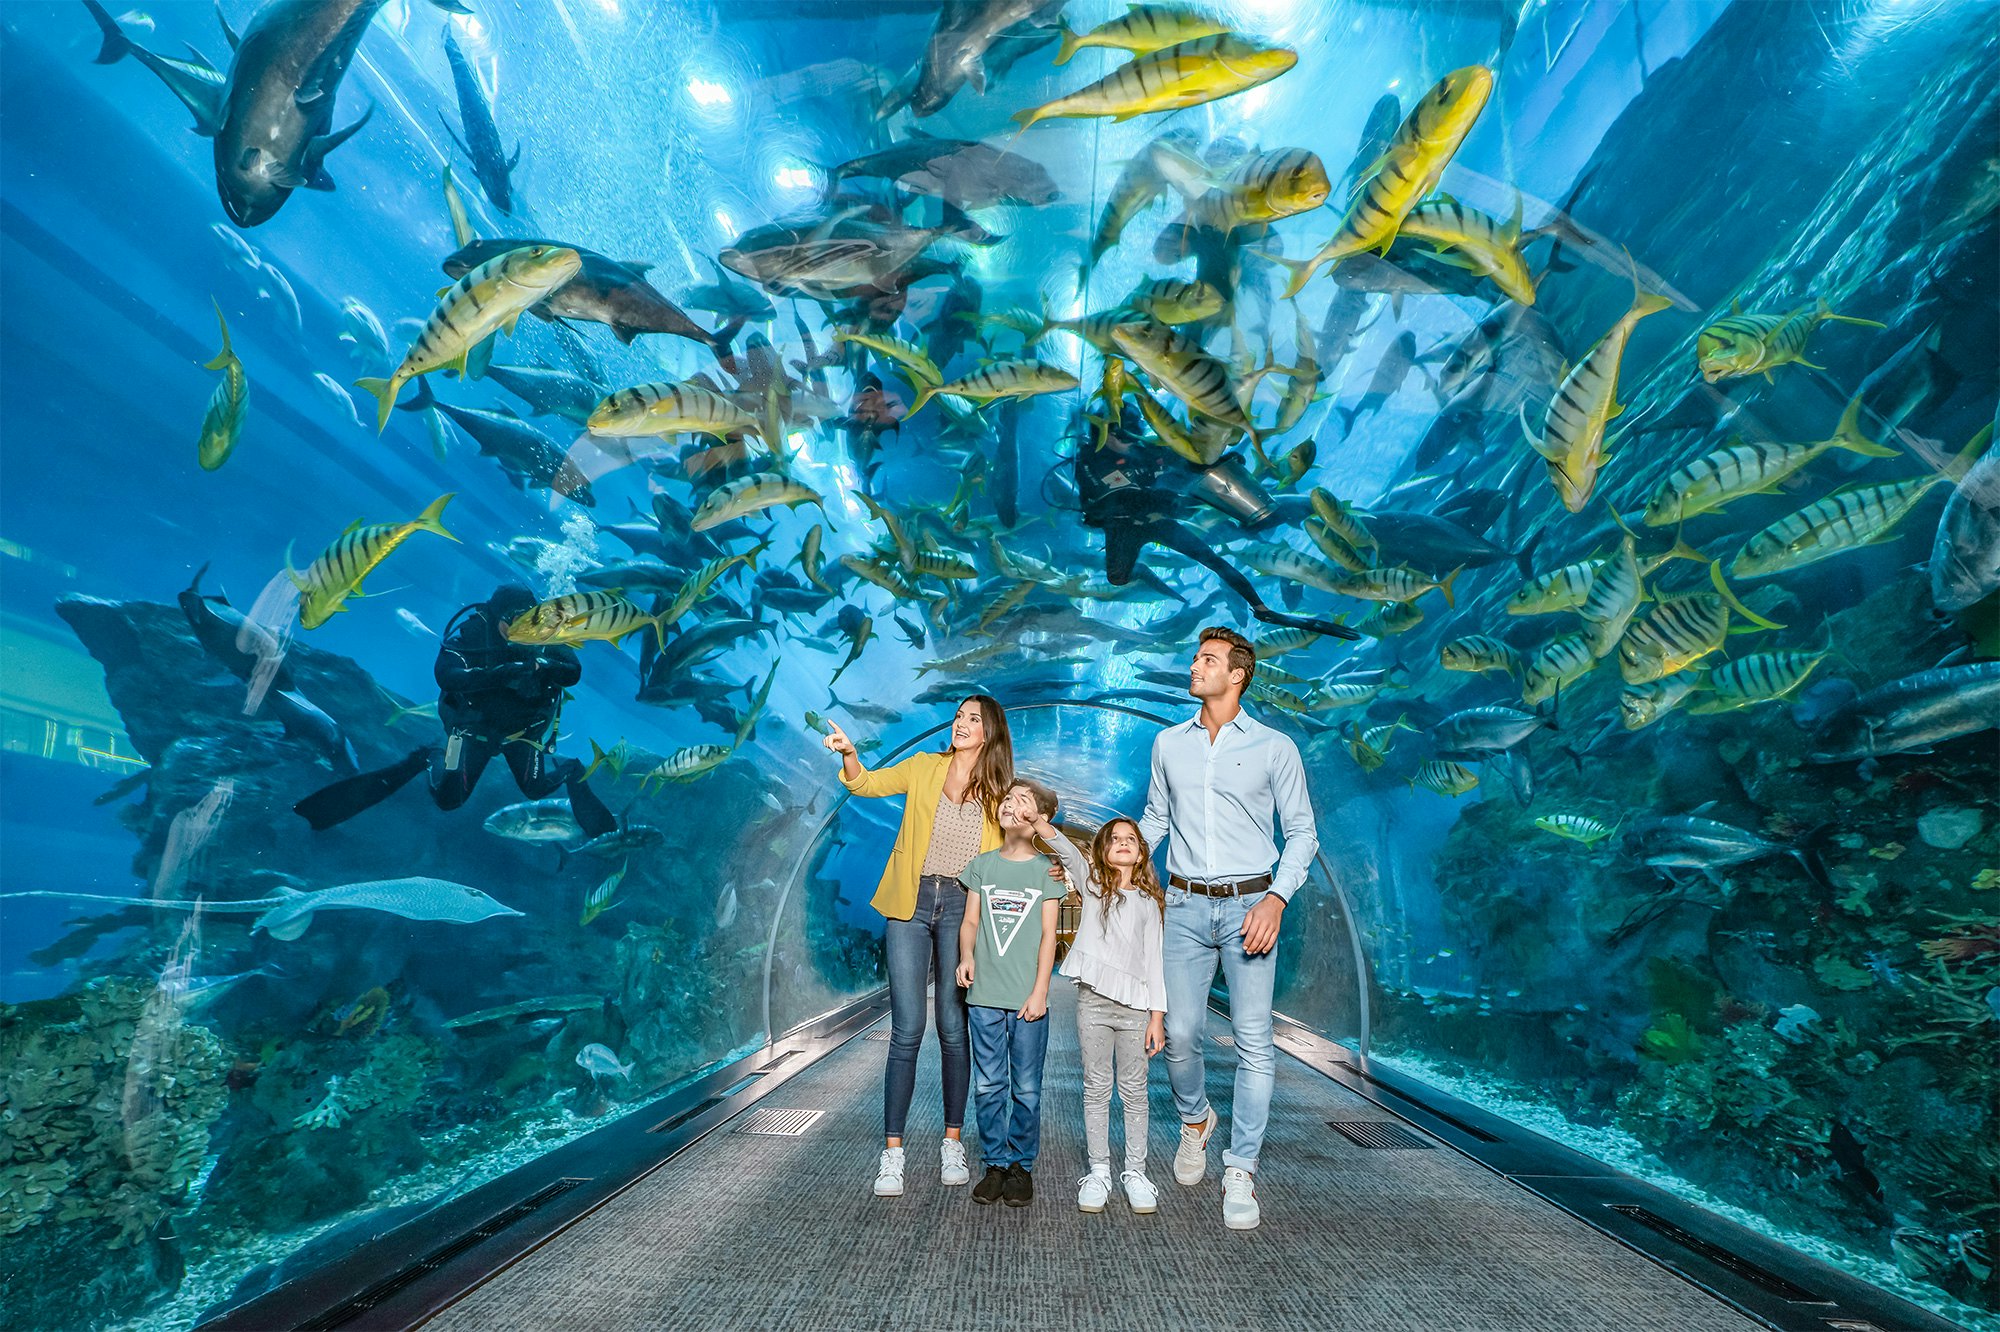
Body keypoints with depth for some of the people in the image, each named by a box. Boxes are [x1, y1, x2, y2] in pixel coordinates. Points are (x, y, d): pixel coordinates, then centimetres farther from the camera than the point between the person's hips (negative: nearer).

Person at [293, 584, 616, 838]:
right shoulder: (471, 630, -25)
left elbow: (574, 672, -22)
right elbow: (445, 674, -38)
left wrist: (544, 666, -44)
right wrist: (502, 673, -49)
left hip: (524, 726, 1)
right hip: (474, 723, -1)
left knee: (536, 789, -5)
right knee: (449, 798, 0)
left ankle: (568, 770, 28)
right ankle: (430, 759, 31)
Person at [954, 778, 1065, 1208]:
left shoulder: (1046, 868, 1)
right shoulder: (982, 864, 7)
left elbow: (1048, 934, -1)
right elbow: (970, 921, 7)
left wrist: (1040, 991, -6)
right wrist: (966, 955, -12)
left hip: (1027, 998, -2)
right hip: (984, 996, 2)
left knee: (1026, 1089, 6)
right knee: (988, 1086, 8)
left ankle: (1022, 1166, 23)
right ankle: (995, 1164, 23)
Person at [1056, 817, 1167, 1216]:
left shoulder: (1149, 902, 8)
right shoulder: (1091, 883, 8)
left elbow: (1153, 961, 6)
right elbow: (1065, 849, -7)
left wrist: (1157, 1015, 0)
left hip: (1134, 1005, 0)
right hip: (1092, 1001, 0)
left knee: (1134, 1091, 7)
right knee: (1096, 1088, 7)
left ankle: (1135, 1172, 20)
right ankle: (1098, 1171, 19)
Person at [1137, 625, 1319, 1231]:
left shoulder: (1275, 747, 0)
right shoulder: (1169, 743, 9)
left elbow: (1302, 831, 1)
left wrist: (1276, 899, -11)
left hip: (1249, 905, -2)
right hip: (1185, 905, 2)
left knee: (1253, 1040, -1)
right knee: (1180, 1032, 2)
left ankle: (1240, 1171, 15)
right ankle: (1195, 1120, 33)